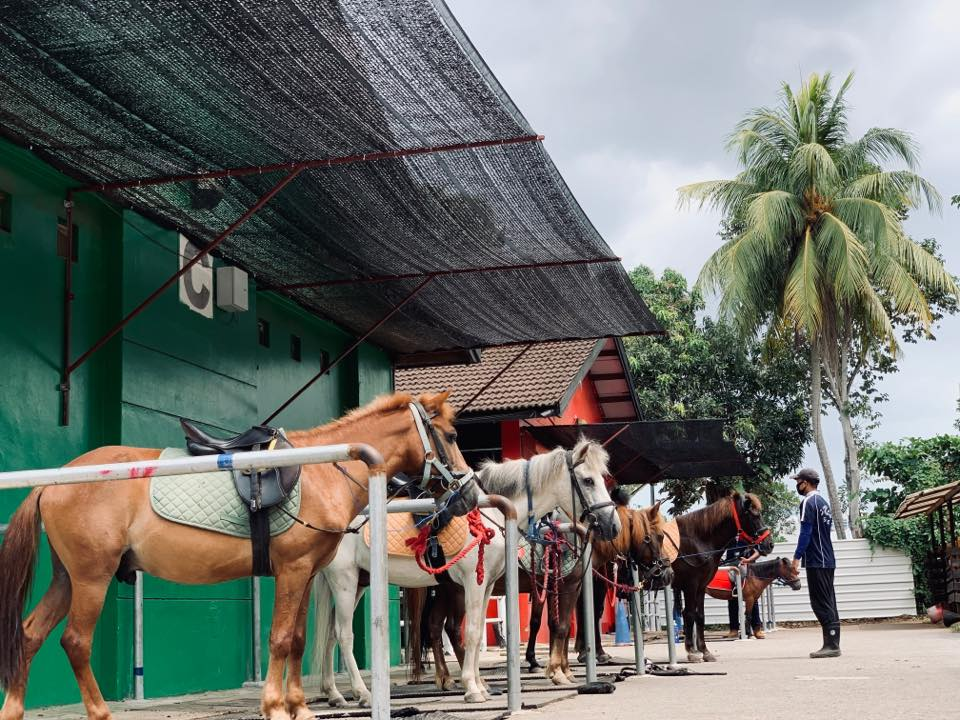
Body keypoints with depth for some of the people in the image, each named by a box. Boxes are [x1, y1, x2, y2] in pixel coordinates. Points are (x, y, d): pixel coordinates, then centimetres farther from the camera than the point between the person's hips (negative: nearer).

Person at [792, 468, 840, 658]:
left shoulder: (808, 502, -10)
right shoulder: (823, 502, 18)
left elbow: (806, 532, -16)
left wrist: (796, 558, -15)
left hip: (816, 562, -9)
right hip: (828, 560, 9)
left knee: (821, 604, -8)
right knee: (828, 603, 9)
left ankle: (831, 645, -10)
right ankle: (832, 644, 10)